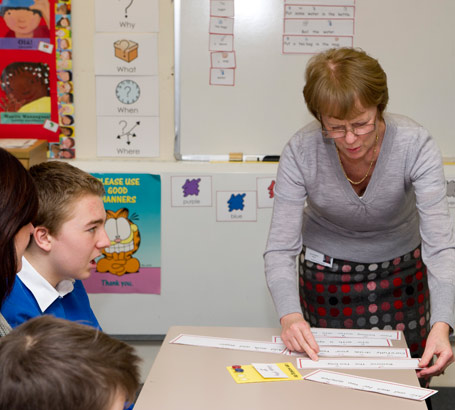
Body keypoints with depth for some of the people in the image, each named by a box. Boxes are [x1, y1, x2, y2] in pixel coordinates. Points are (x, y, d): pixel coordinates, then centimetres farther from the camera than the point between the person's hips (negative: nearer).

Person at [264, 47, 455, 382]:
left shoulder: (415, 145, -27)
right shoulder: (301, 152, -25)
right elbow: (280, 249, -24)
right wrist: (290, 315, -43)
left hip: (402, 271, 1)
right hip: (327, 274, 0)